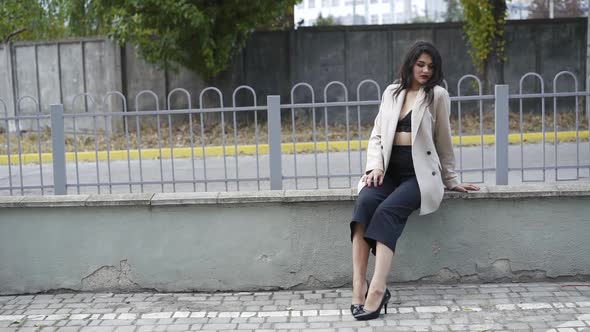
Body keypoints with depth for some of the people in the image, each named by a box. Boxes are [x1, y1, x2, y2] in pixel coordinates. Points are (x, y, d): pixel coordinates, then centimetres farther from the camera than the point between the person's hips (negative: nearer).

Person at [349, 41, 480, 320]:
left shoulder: (437, 95, 5)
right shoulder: (391, 92, 16)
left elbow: (443, 141, 10)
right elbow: (377, 135, 13)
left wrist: (451, 180, 15)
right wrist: (375, 166, -5)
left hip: (420, 172, -3)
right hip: (389, 170, 3)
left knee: (387, 211, -32)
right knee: (365, 202, -30)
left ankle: (377, 290, -39)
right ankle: (359, 284, -35)